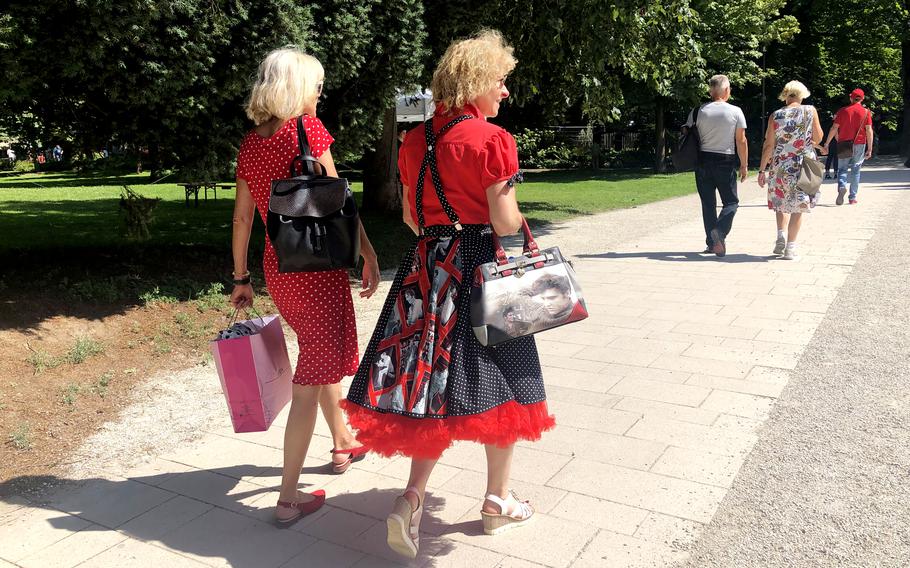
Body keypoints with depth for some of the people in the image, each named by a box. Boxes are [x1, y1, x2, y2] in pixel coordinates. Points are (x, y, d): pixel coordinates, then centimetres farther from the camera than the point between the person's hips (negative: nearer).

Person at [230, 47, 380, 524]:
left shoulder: (250, 143, 7)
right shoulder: (308, 129, -11)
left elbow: (242, 217, 10)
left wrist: (240, 278, 15)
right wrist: (369, 256, -9)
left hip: (277, 266, 8)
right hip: (316, 265, -7)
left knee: (325, 352, 26)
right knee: (311, 377, 1)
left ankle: (343, 443, 45)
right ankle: (289, 497, 6)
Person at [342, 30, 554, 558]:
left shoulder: (416, 140, 7)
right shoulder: (492, 139, -13)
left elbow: (411, 215, 12)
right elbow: (506, 223, -14)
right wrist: (517, 215, 8)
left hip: (428, 268, 6)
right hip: (482, 268, -6)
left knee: (439, 380, 12)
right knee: (500, 382, 10)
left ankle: (413, 497, 3)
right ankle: (499, 501, 24)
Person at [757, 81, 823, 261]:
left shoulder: (775, 116, -2)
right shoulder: (810, 111, -3)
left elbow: (768, 145, -3)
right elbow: (818, 138, 1)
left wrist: (762, 170, 2)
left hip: (780, 166, 1)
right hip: (804, 166, -1)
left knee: (781, 202, 20)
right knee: (798, 207, 5)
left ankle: (781, 237, 6)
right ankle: (790, 248, 5)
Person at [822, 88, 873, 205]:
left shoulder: (843, 111, 2)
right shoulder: (866, 112, 0)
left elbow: (834, 128, -2)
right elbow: (869, 131, -4)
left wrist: (827, 143, 4)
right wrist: (869, 148, -2)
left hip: (844, 144, 0)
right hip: (859, 144, 0)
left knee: (842, 168, 8)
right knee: (855, 170, 9)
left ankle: (842, 186, -22)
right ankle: (852, 198, 9)